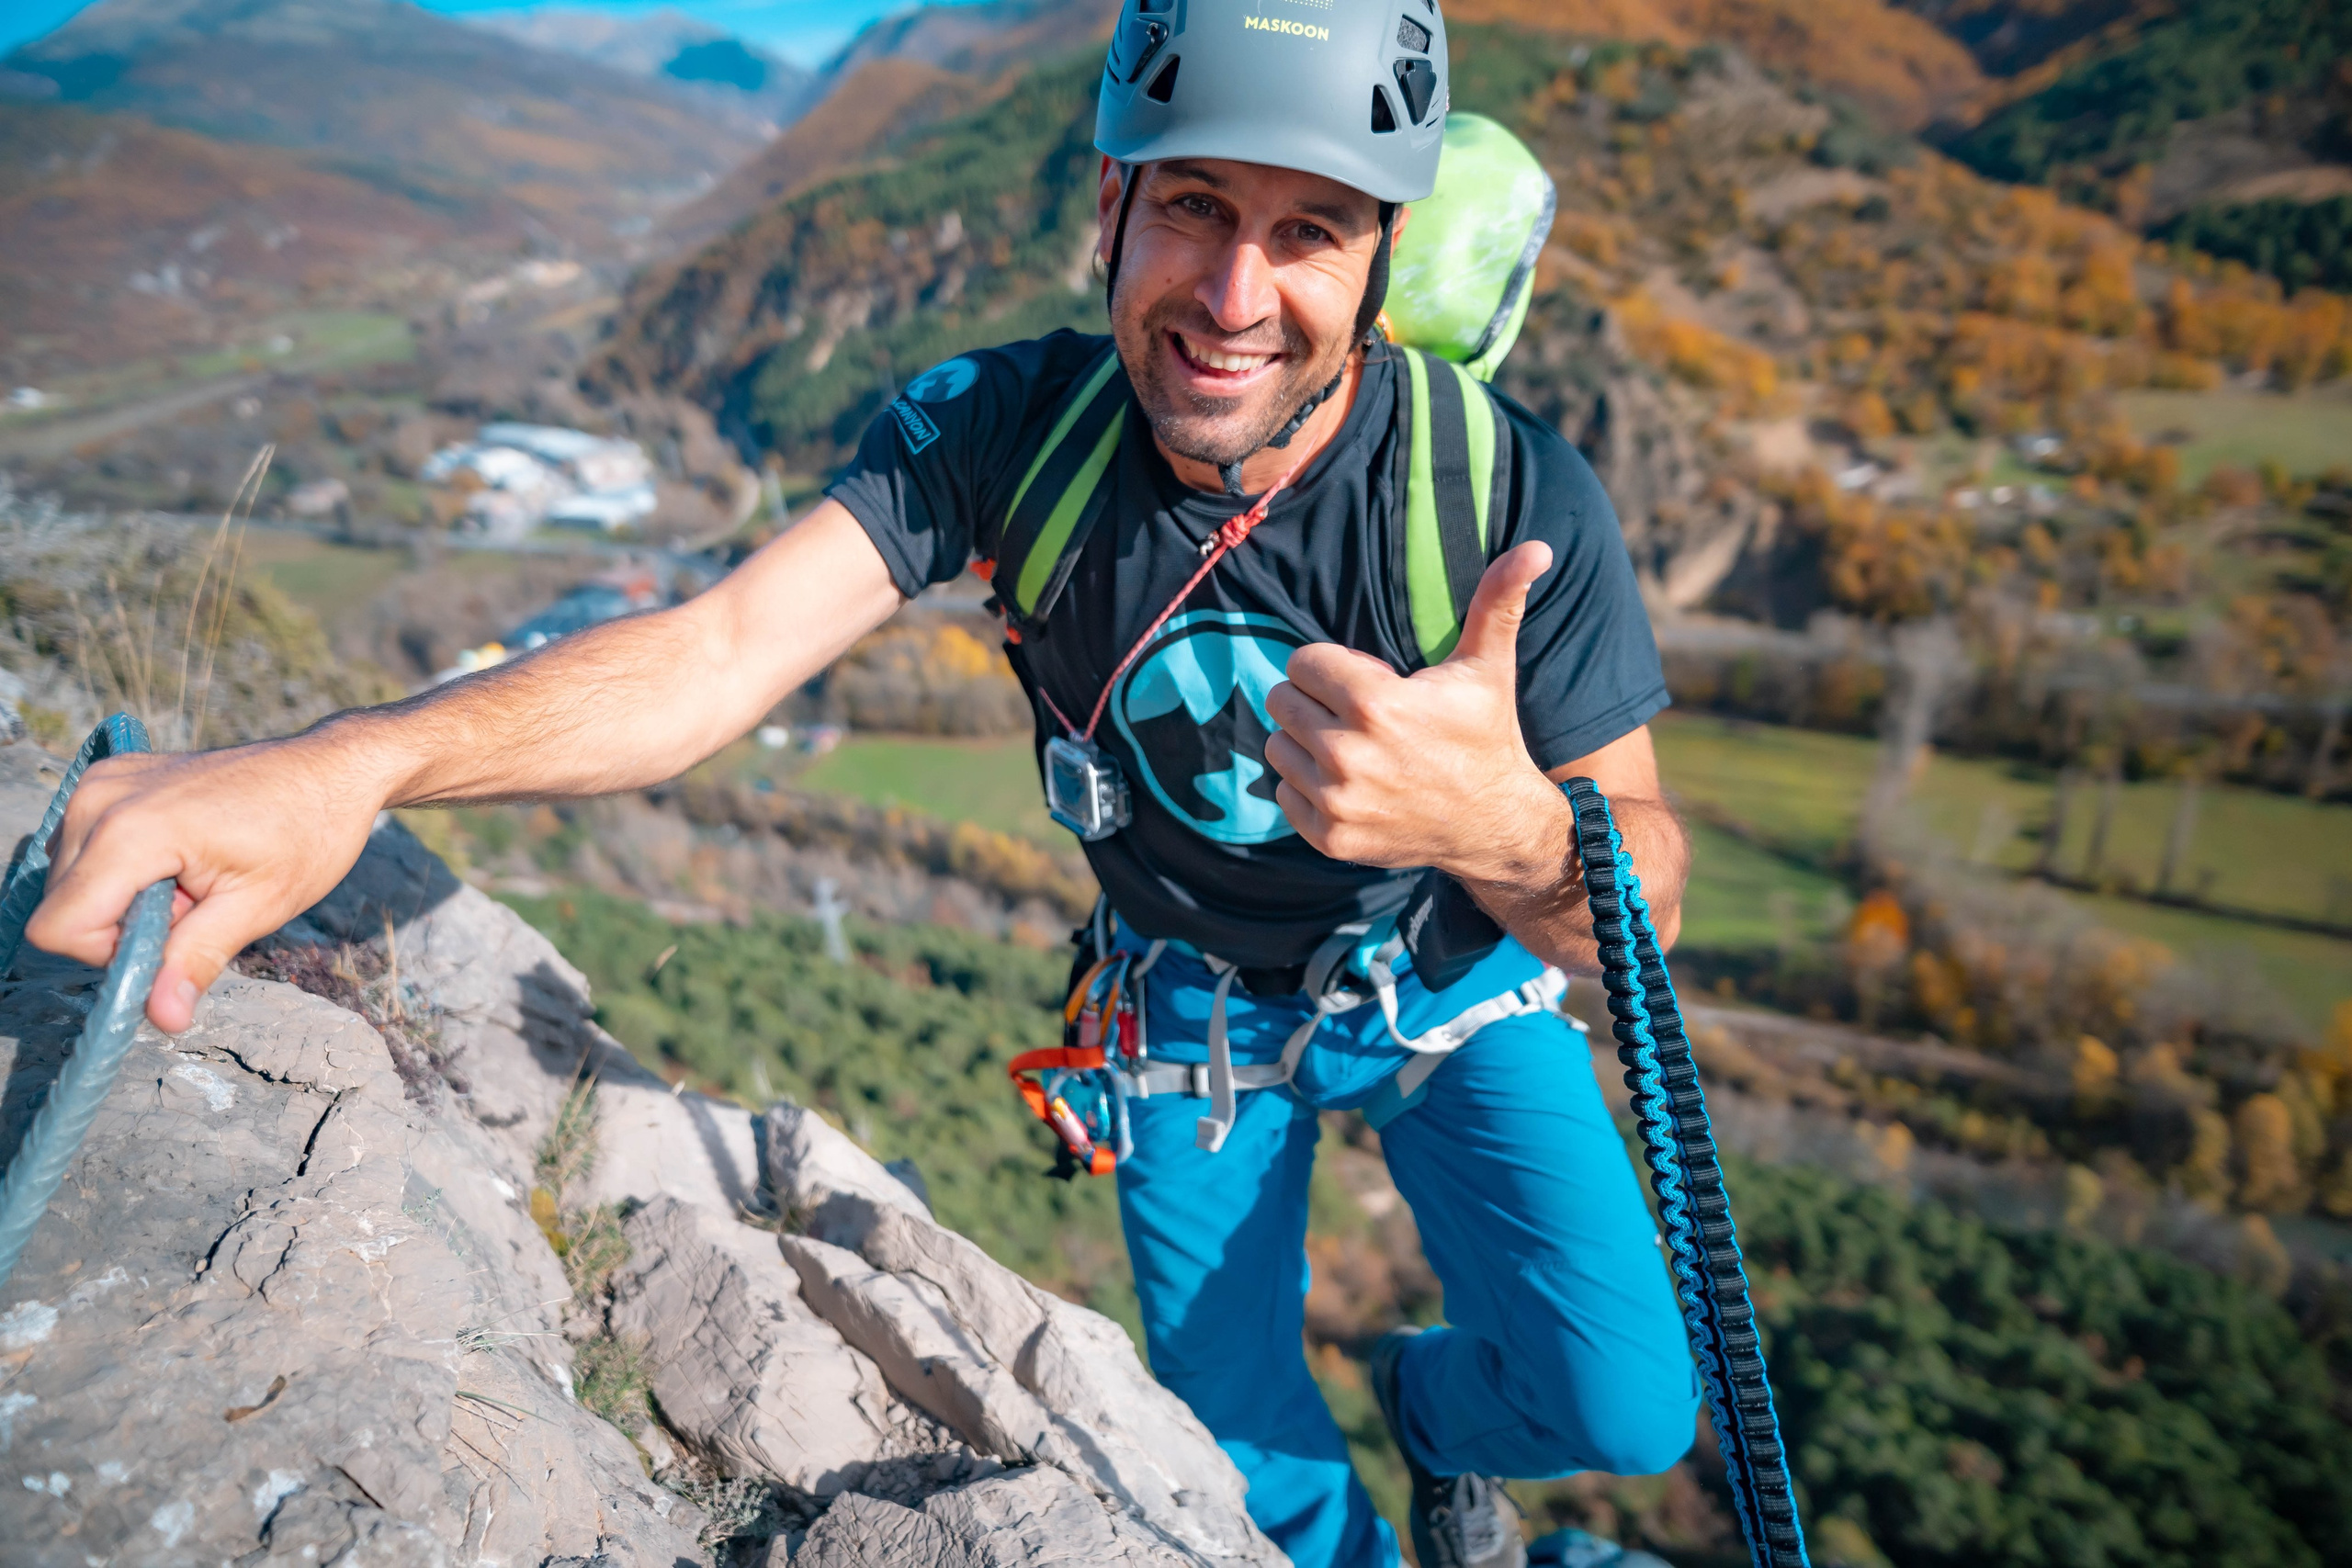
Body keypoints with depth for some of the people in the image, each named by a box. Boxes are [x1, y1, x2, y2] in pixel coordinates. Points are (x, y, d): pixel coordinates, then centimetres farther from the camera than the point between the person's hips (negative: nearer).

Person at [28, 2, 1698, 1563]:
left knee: (1623, 1409, -6)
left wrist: (1506, 828, -53)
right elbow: (728, 644, -35)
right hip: (1193, 995, 1)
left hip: (1450, 981, 0)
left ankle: (1435, 1405, 32)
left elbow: (1641, 905, -27)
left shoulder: (1518, 500, -29)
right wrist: (352, 760, -54)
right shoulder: (1006, 424, -25)